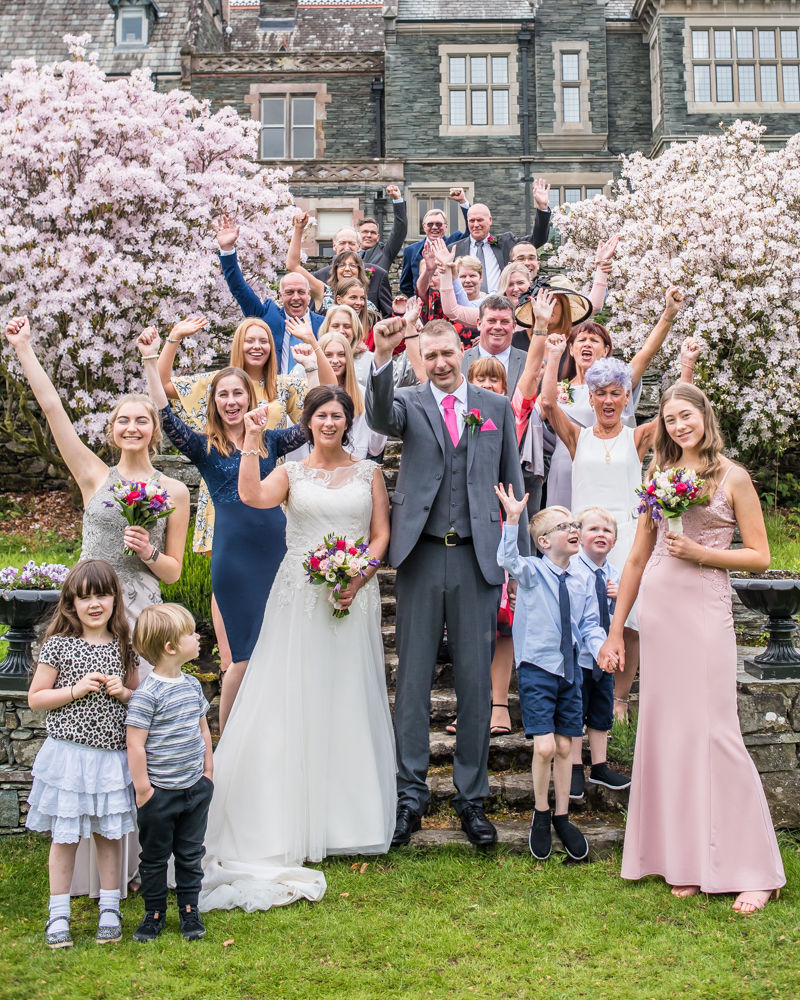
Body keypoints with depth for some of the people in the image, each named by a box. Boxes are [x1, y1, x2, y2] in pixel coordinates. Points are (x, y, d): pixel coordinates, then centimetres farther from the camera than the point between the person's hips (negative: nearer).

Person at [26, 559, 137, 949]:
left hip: (112, 756, 3)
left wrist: (123, 691, -6)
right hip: (68, 754, -2)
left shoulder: (123, 647, 4)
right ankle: (58, 913, 21)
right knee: (65, 836, 6)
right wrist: (76, 689, -16)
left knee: (109, 833, 11)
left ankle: (110, 909, 25)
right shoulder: (58, 645, -6)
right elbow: (35, 698, -3)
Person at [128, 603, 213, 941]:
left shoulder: (192, 685, 3)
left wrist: (208, 770, 14)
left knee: (191, 852, 15)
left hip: (196, 787, 6)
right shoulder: (147, 694, -19)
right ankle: (154, 913, 27)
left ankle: (189, 909, 28)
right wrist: (142, 788, -15)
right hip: (160, 793, -6)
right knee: (155, 856, 11)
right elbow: (135, 744, -18)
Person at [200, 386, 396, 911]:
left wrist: (359, 577, -9)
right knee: (295, 699, -2)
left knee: (350, 699, 4)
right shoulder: (291, 473, 7)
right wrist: (252, 439, -17)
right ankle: (295, 822, 8)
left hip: (355, 594, 1)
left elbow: (381, 534, 5)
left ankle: (349, 818, 15)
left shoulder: (369, 472, 11)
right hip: (300, 597, -1)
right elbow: (251, 496, -13)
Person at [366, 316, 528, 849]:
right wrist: (383, 357, -35)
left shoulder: (497, 406, 10)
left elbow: (513, 482, 11)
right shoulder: (410, 402, 6)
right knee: (413, 678, 5)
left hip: (478, 557, 1)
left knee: (476, 681, 6)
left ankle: (472, 798, 19)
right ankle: (410, 796, 16)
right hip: (422, 556, -1)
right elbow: (381, 416, -19)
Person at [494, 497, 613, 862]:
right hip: (537, 669, -5)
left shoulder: (582, 584, 8)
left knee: (564, 747, 10)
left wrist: (602, 650, -12)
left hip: (570, 670, 5)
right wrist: (512, 520, -42)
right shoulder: (532, 572, -7)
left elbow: (590, 626, 8)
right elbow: (508, 560, -28)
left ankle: (562, 817, 27)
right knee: (544, 747, -11)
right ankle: (541, 814, 13)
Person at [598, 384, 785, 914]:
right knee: (665, 727, 5)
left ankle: (754, 869, 6)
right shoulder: (659, 476, 13)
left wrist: (699, 551, -13)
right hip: (657, 607, 5)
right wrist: (616, 628, 13)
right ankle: (686, 860, 16)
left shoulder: (732, 477, 1)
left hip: (705, 610, -5)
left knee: (712, 728, -6)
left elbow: (760, 556, 0)